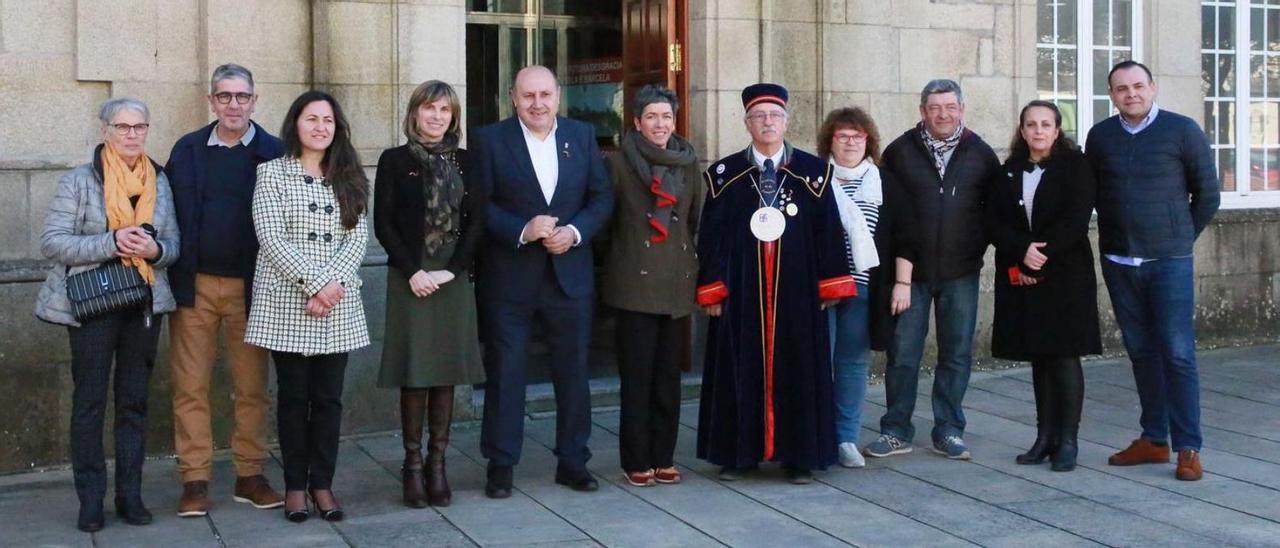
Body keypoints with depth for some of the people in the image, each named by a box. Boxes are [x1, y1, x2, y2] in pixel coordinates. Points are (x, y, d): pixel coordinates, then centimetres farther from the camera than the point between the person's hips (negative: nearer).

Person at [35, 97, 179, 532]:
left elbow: (174, 244, 9)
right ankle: (91, 500, 8)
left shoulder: (160, 182, 8)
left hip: (145, 303, 3)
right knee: (90, 401, 0)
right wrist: (111, 243, -20)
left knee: (134, 400, 8)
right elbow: (52, 242, -8)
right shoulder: (78, 181, -2)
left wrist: (155, 249, -14)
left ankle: (130, 494, 16)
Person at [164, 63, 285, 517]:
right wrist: (173, 277, -4)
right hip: (194, 286, 1)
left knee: (252, 386, 6)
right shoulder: (188, 150, 6)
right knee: (189, 386, 3)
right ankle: (195, 480, 11)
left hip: (251, 286, -1)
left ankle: (249, 475, 16)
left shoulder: (273, 153, 0)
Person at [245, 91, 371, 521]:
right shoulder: (272, 172, 0)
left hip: (339, 303, 3)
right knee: (293, 396, 4)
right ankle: (295, 484, 15)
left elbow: (358, 237, 2)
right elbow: (271, 238, -10)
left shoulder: (349, 177, 10)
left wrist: (333, 282, -13)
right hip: (288, 301, -3)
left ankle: (323, 483, 16)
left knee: (329, 396, 6)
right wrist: (314, 283, -16)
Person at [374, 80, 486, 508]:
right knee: (414, 375, -1)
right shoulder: (395, 160, 2)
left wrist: (452, 269, -8)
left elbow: (476, 221, 5)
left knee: (446, 374, 4)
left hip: (454, 280, 3)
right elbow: (383, 223, -2)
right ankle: (413, 466, 6)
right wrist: (412, 271, -12)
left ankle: (437, 464, 12)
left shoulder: (464, 162, 10)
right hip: (410, 280, -2)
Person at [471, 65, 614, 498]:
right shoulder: (490, 140, -2)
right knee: (504, 373, 3)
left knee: (573, 372, 9)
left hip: (570, 274, 3)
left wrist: (575, 232, -10)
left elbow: (601, 197, 6)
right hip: (509, 278, -2)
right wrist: (522, 231, -19)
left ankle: (573, 461, 21)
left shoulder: (582, 136, 7)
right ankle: (500, 465, 14)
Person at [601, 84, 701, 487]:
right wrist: (617, 261, -2)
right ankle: (636, 462, 6)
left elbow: (697, 220, 16)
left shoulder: (688, 163, 12)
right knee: (637, 376, -2)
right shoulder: (620, 164, 0)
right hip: (636, 283, -4)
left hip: (677, 284, 4)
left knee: (669, 376, 7)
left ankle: (664, 459, 16)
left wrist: (697, 267, 11)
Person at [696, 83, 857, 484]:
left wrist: (831, 283, -1)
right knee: (741, 369, 4)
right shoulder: (724, 174, 4)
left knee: (799, 369, 4)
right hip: (741, 292, 0)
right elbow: (711, 236, 4)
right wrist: (712, 289, -2)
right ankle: (739, 452, 15)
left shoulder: (813, 172, 4)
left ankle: (800, 455, 14)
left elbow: (828, 232, 3)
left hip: (797, 292, 0)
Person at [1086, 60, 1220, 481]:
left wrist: (1180, 238, 7)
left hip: (1169, 262, -3)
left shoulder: (1182, 130, -3)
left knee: (1177, 354, -5)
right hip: (1118, 263, 4)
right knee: (1141, 352, 9)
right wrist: (1116, 237, 13)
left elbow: (1207, 194, 4)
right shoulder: (1100, 137, 6)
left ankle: (1188, 448, 1)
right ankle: (1154, 439, 17)